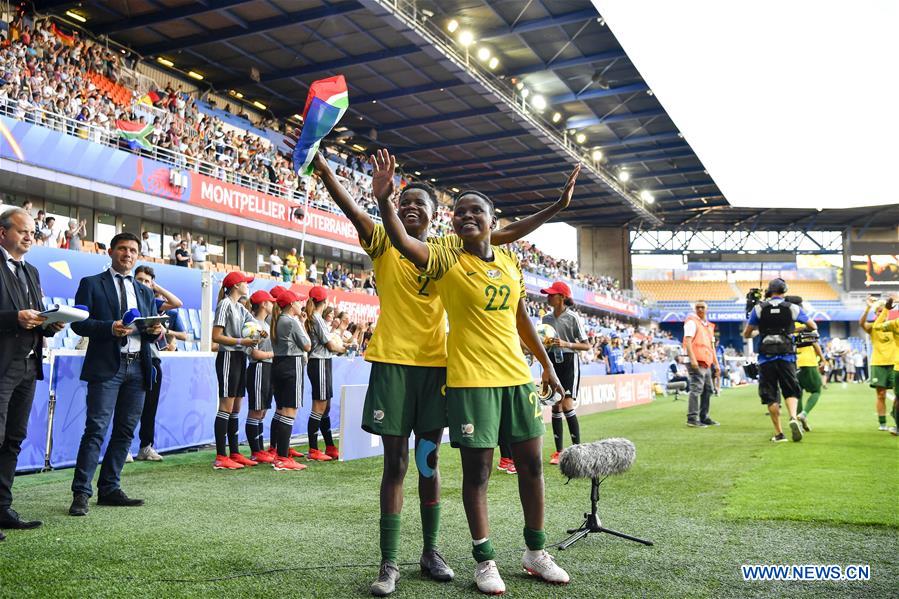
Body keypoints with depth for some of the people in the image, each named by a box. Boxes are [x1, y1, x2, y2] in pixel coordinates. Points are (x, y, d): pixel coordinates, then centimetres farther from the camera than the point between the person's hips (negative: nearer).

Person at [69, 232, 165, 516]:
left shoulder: (145, 292, 20)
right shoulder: (92, 284, 5)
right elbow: (78, 323, -4)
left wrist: (155, 331, -5)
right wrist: (110, 328, -19)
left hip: (137, 368, 5)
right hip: (106, 367, -5)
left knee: (125, 431, 8)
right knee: (96, 429, -10)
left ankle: (110, 489, 16)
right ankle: (81, 493, -6)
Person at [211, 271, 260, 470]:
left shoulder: (241, 308, 19)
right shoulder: (225, 304, -7)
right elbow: (216, 336, -14)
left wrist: (259, 334, -11)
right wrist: (241, 341, -18)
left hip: (240, 358, 9)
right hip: (228, 357, -9)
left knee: (236, 408, 11)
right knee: (226, 407, -9)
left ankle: (235, 453, 16)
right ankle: (221, 457, -8)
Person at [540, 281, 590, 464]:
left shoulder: (573, 317, -8)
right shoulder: (546, 318, 9)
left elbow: (586, 345, -8)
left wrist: (566, 344, -22)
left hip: (569, 361, -5)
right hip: (553, 362, 5)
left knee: (567, 405, -14)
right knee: (555, 406, 4)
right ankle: (558, 451, 10)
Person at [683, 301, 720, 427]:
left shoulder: (709, 325, 22)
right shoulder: (692, 321, -3)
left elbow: (712, 346, 26)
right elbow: (688, 341, -13)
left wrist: (716, 363, 22)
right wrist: (692, 359, -22)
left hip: (707, 363, 9)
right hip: (697, 362, -9)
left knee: (708, 389, 12)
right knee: (696, 389, -12)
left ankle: (704, 417, 21)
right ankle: (692, 418, -11)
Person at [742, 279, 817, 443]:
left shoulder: (759, 308, 1)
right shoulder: (792, 308, 3)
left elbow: (746, 334, 9)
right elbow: (813, 327, 16)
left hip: (766, 359, 0)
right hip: (786, 357, 0)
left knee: (771, 396, 5)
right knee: (791, 391, 11)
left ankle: (778, 433, 6)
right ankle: (793, 417, -16)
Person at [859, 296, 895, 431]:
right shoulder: (872, 327, -1)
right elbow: (861, 323, -20)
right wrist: (868, 307, -33)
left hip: (893, 363, 2)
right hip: (878, 364, -2)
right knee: (880, 395, 0)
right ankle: (882, 423, 3)